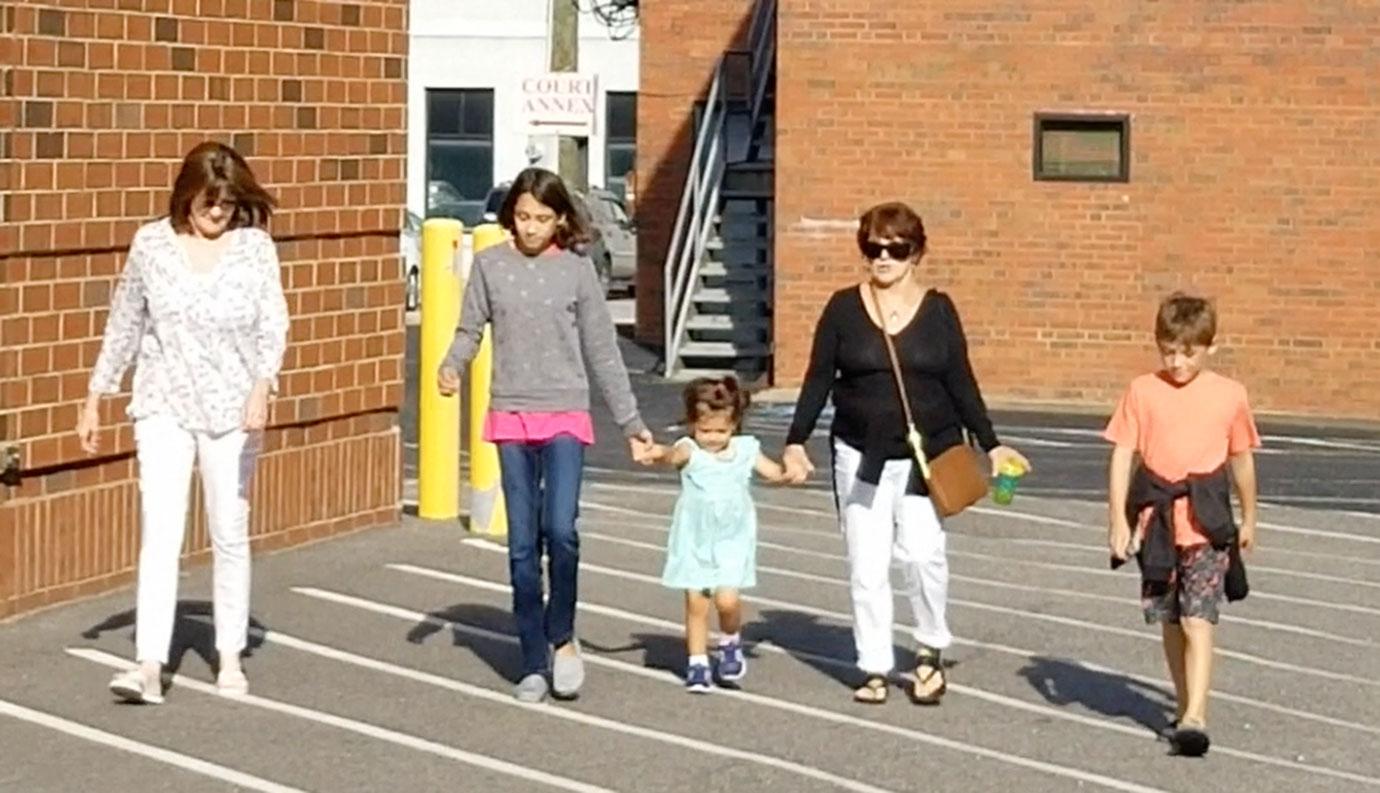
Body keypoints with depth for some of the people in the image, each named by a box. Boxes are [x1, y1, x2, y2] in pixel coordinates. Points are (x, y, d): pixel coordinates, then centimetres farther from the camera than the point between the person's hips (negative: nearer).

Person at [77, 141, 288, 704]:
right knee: (160, 533, -9)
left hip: (231, 411, 0)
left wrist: (261, 386, -27)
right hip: (163, 408, 0)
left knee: (230, 535, 8)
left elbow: (273, 324, -10)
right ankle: (149, 665, -14)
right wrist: (94, 399, 11)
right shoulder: (151, 244, 1)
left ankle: (230, 657, 19)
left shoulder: (255, 247, -3)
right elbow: (123, 327, 10)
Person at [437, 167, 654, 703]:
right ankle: (534, 664, 11)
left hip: (565, 416, -2)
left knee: (560, 529, -18)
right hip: (510, 416, 2)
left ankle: (562, 637, 4)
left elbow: (602, 351, 6)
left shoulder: (576, 268, 2)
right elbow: (470, 329, 8)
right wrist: (451, 365, -15)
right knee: (522, 543, 3)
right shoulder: (490, 264, 5)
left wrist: (631, 423, 7)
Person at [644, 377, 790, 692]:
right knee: (696, 603, 2)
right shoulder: (691, 450, -7)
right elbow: (676, 454, -29)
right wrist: (661, 453, -53)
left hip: (732, 539, 1)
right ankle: (697, 663, 15)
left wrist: (790, 471, -14)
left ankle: (730, 643, 16)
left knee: (727, 599, -13)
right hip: (694, 539, -1)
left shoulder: (745, 450, 3)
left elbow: (774, 471, 10)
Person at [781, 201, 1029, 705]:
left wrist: (991, 444, 4)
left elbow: (961, 383, 8)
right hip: (861, 456, 1)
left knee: (921, 550, -16)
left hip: (928, 455, -1)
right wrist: (796, 442, -2)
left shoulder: (938, 310, 3)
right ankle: (875, 668, 12)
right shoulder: (844, 309, 3)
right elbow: (818, 380, 5)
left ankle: (931, 651, 5)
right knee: (867, 565, 0)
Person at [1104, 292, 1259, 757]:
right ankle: (1185, 708, 26)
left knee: (1198, 620, -12)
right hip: (1156, 520, 2)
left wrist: (1248, 520, 21)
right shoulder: (1143, 392, 0)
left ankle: (1194, 718, -17)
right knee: (1169, 620, 12)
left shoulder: (1229, 396, 1)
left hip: (1207, 524, -2)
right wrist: (1118, 519, -8)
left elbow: (1242, 460, 13)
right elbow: (1123, 455, 0)